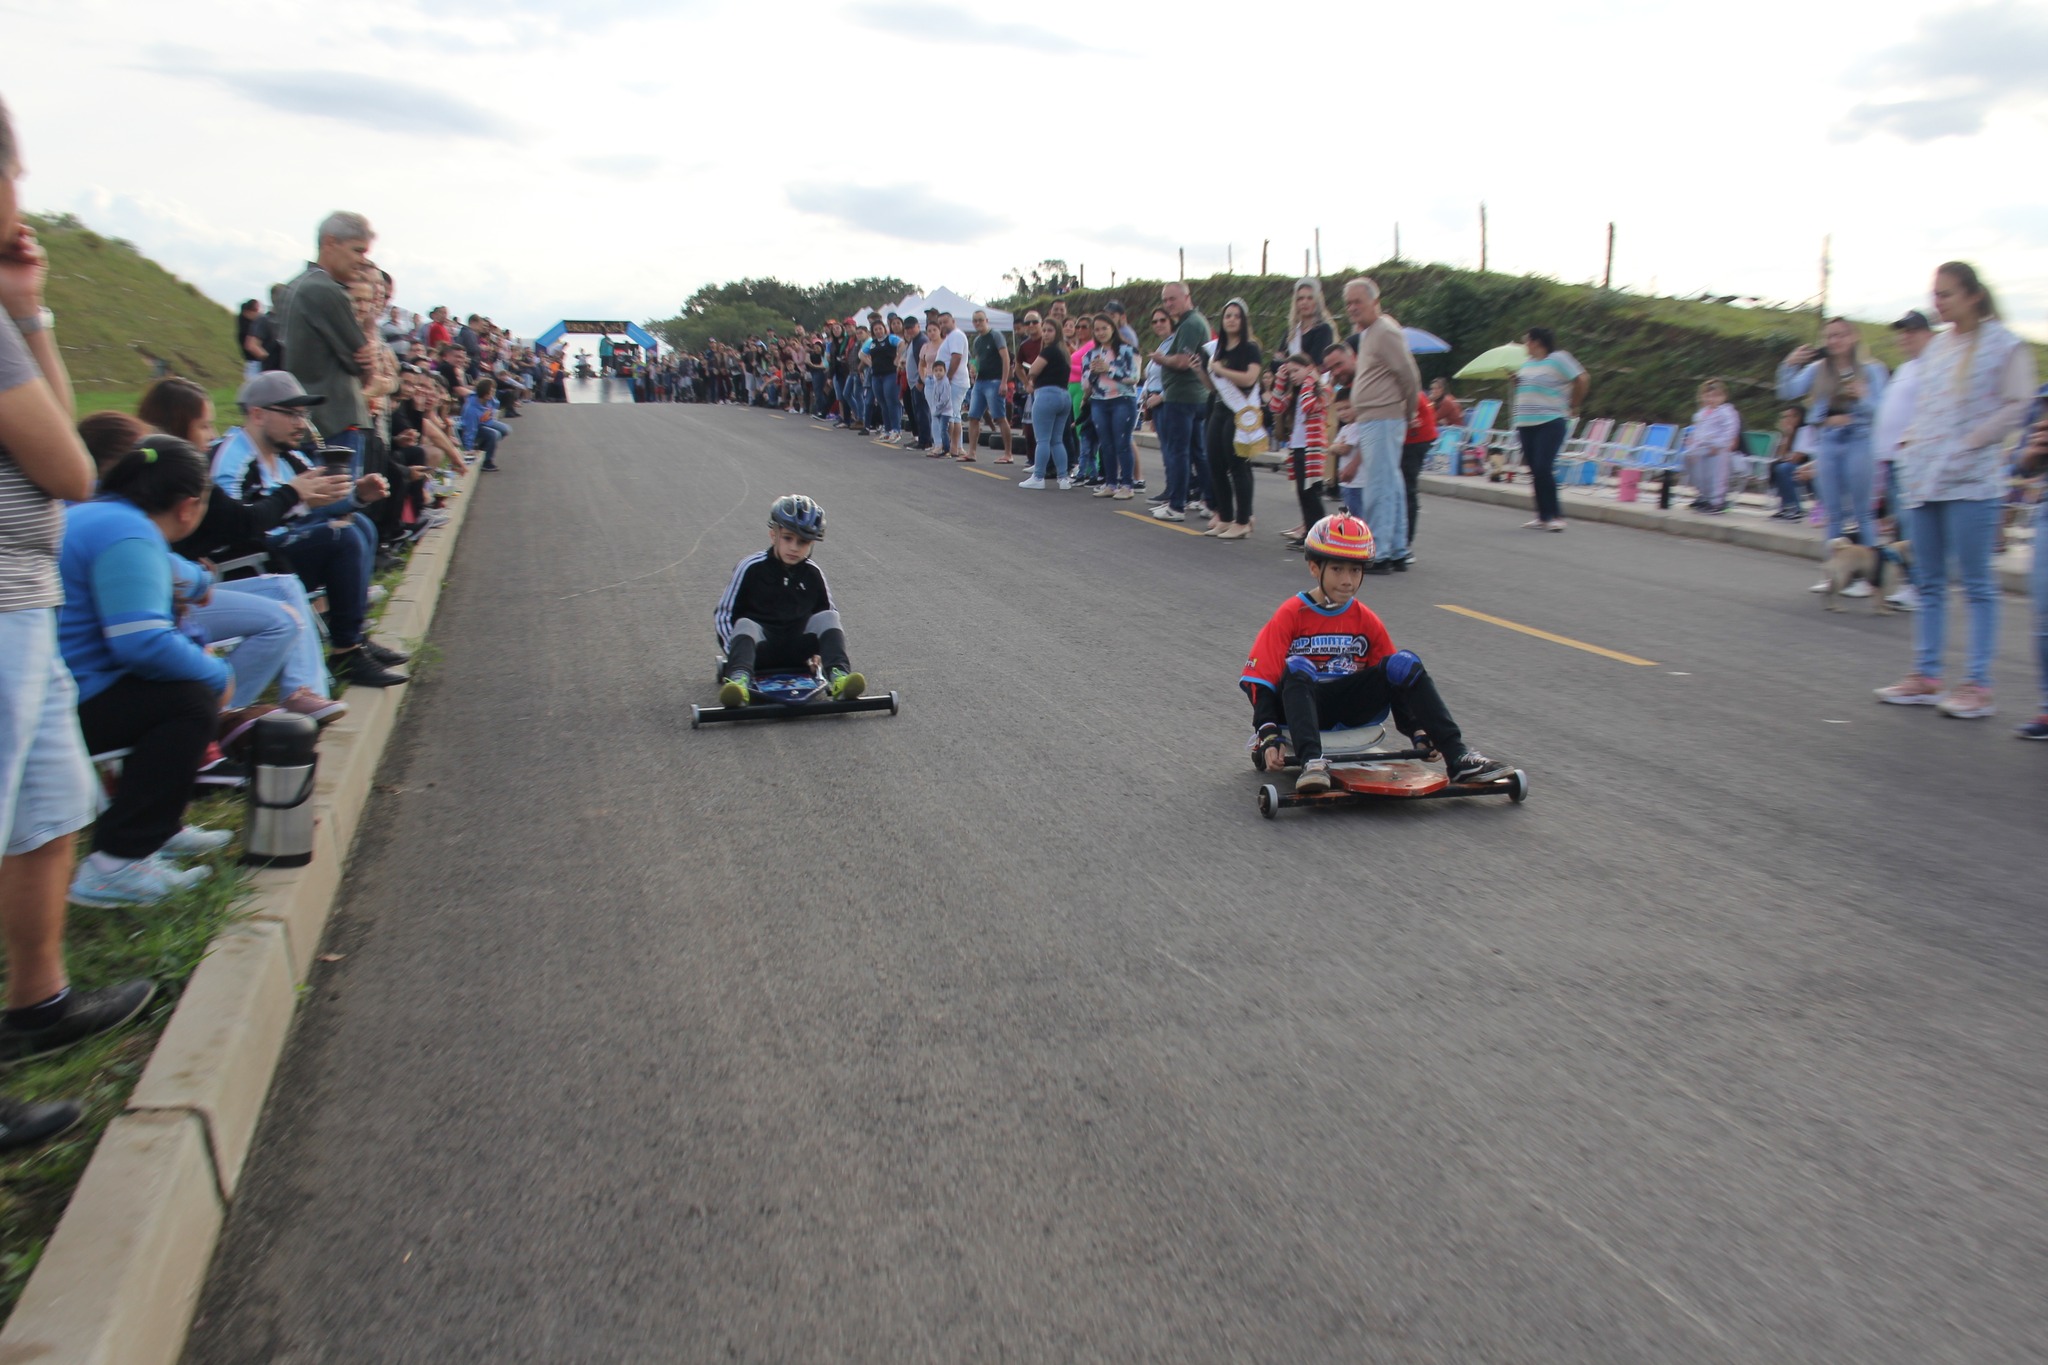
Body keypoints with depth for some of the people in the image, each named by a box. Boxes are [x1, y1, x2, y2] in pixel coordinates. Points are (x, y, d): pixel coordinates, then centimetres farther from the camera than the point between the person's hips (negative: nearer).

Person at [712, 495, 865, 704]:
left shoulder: (813, 574, 6)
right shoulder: (751, 568, -3)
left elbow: (829, 614, 16)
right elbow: (724, 615, 0)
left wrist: (820, 651, 0)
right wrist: (737, 653, -12)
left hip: (797, 652, 3)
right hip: (760, 650, -3)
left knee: (827, 617, -17)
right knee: (745, 625, -32)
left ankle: (838, 676, -36)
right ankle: (738, 680, -59)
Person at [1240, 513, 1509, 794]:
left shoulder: (1367, 621, 8)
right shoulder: (1291, 615, -4)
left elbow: (1397, 680, 13)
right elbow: (1261, 680, -10)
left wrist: (1418, 732, 0)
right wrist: (1268, 738, -23)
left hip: (1352, 707, 4)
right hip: (1302, 703, -3)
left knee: (1404, 662, -16)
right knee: (1297, 667, -34)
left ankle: (1457, 756, -21)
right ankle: (1312, 762, -51)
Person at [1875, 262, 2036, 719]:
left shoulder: (2003, 344, -3)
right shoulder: (1935, 347, 15)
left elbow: (2017, 406, -8)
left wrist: (1966, 446, -13)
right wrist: (1910, 447, 5)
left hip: (1971, 482, -7)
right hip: (1923, 480, 7)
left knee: (1976, 583, -3)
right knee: (1928, 582, 9)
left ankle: (1977, 685, 0)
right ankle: (1926, 676, 16)